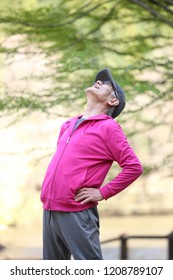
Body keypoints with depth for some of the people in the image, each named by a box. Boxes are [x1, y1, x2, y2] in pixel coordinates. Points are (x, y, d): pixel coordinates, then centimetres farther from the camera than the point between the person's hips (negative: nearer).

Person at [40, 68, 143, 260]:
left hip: (77, 213, -8)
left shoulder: (108, 127, -4)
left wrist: (102, 193, -10)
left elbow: (134, 167, -10)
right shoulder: (69, 126, 18)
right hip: (50, 210, 8)